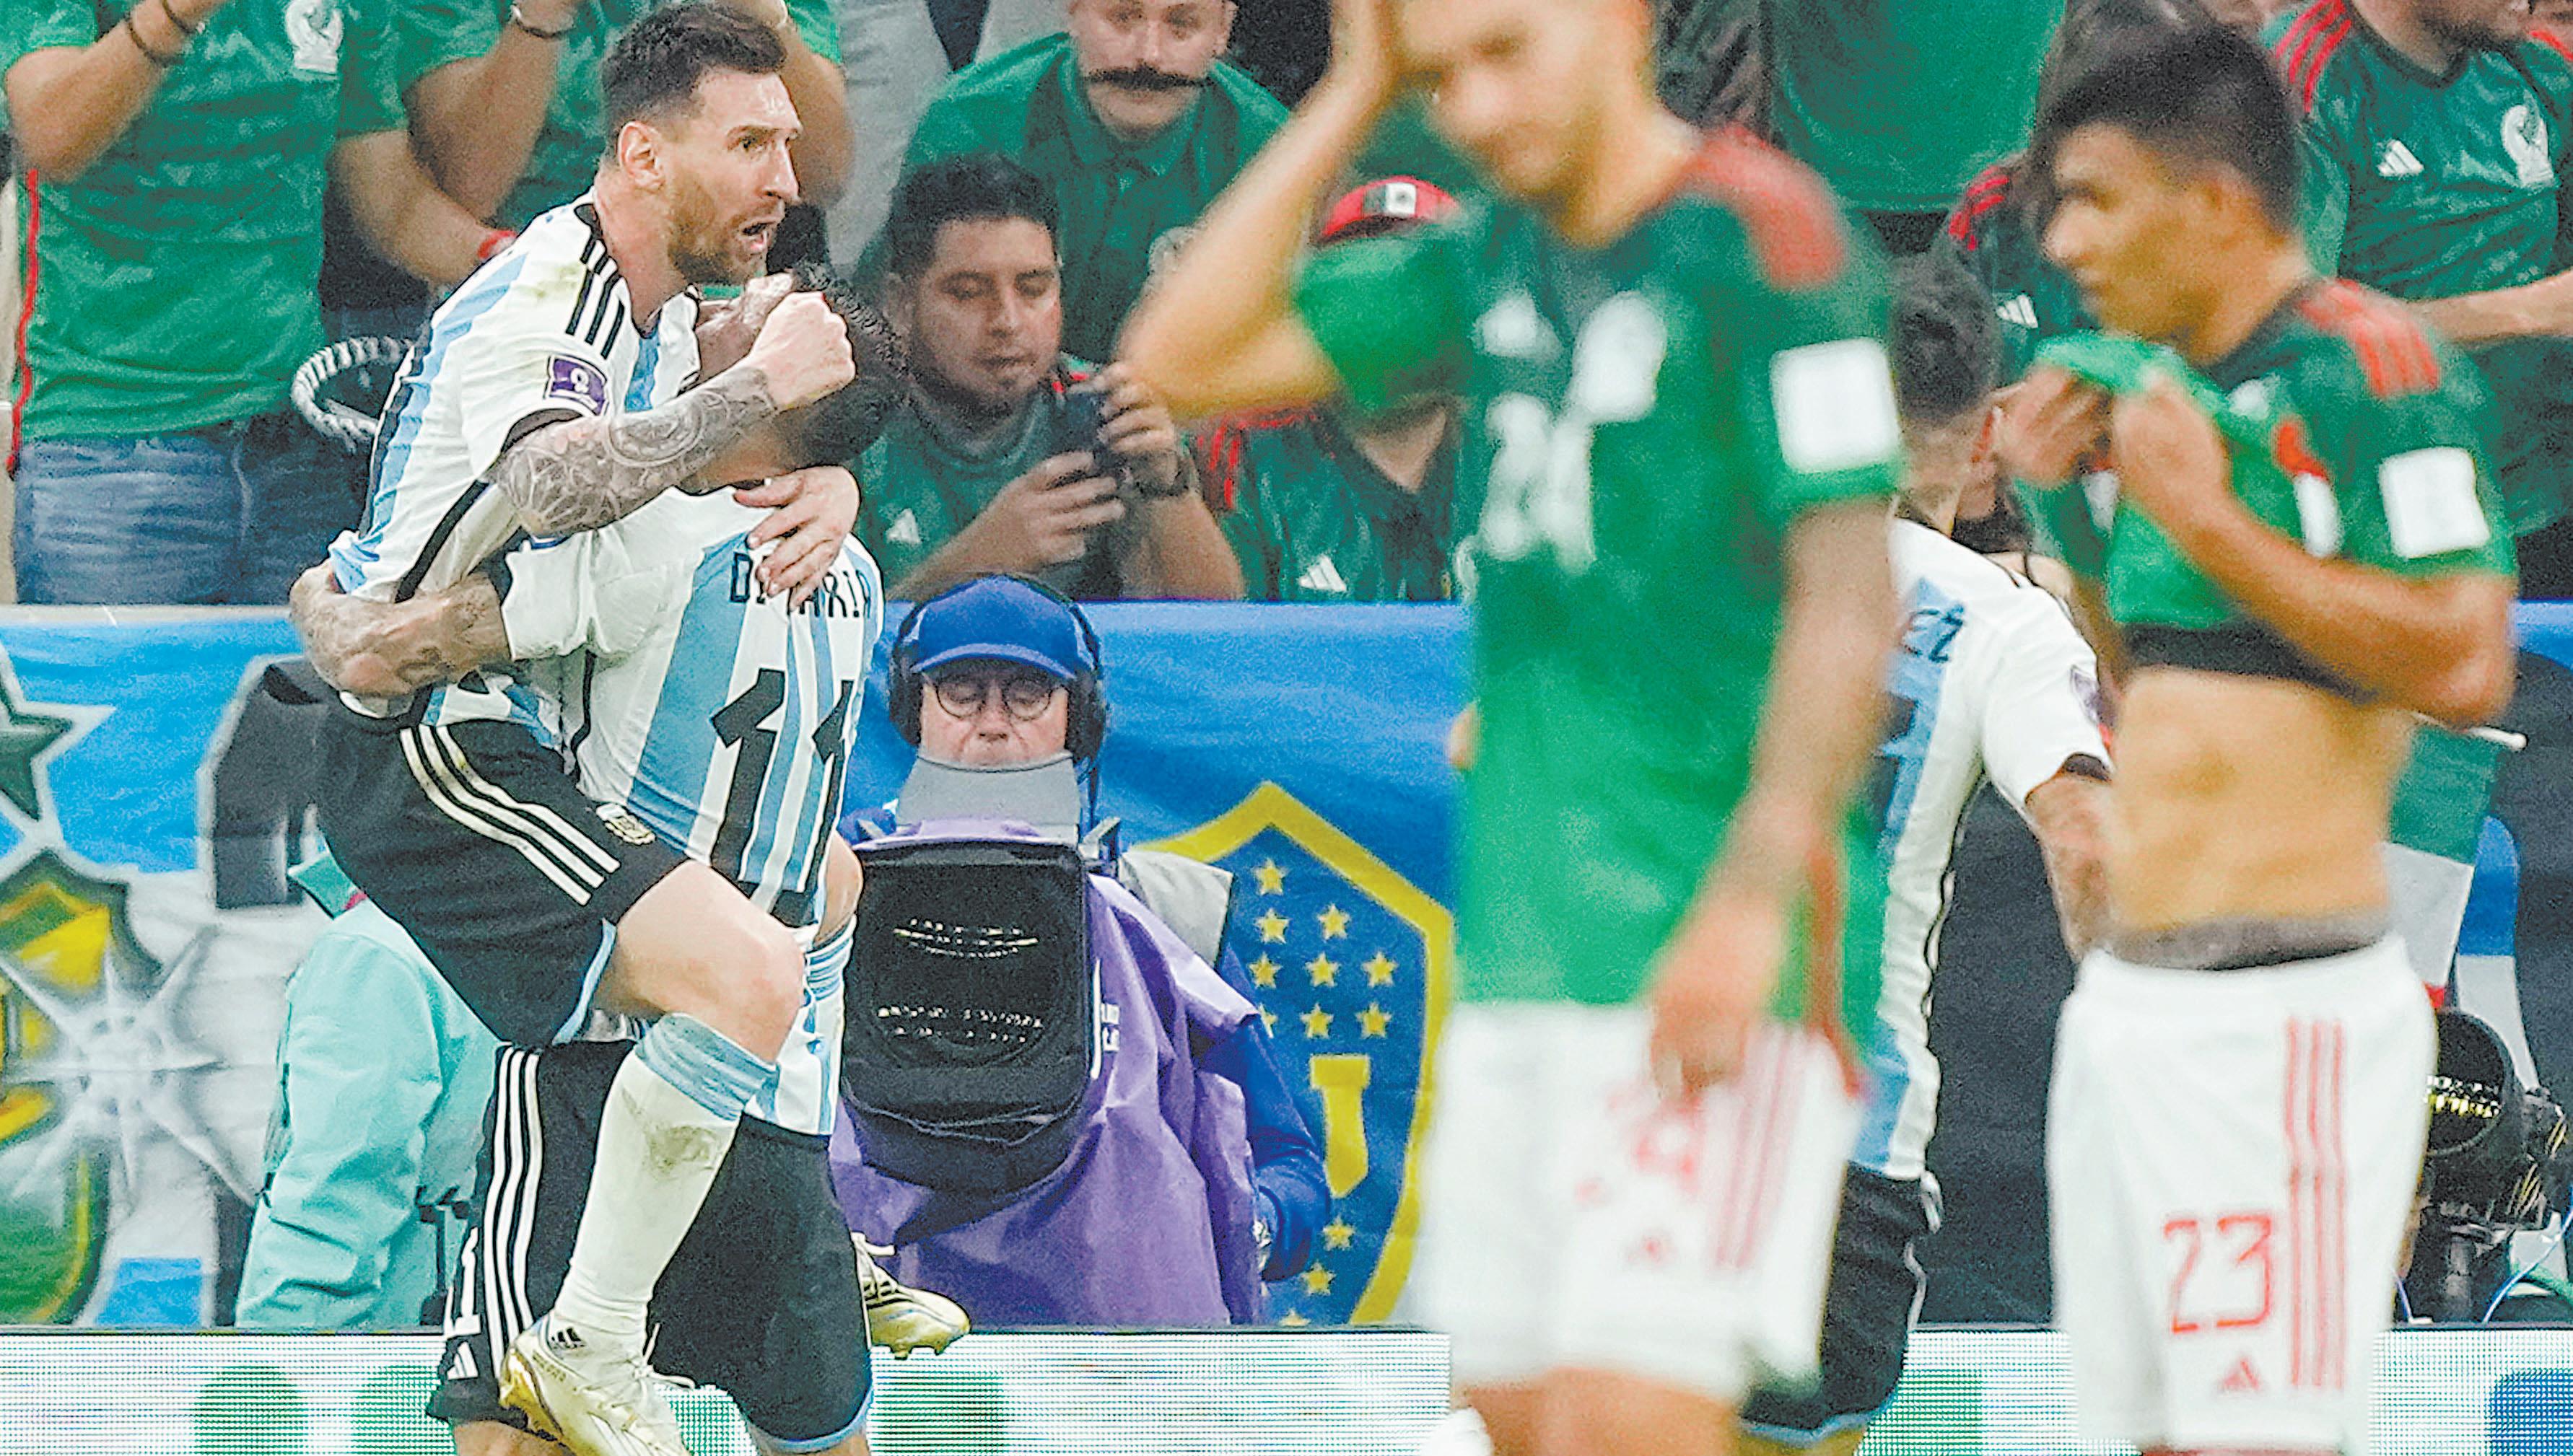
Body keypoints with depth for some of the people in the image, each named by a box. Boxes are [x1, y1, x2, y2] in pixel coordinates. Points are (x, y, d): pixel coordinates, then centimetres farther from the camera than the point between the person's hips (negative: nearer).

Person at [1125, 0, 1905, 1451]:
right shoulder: (1498, 266, 14)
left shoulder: (1765, 237, -9)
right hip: (1521, 963, 8)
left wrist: (1752, 900, -21)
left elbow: (1850, 597, -14)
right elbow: (1182, 360, 12)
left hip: (1717, 959, -8)